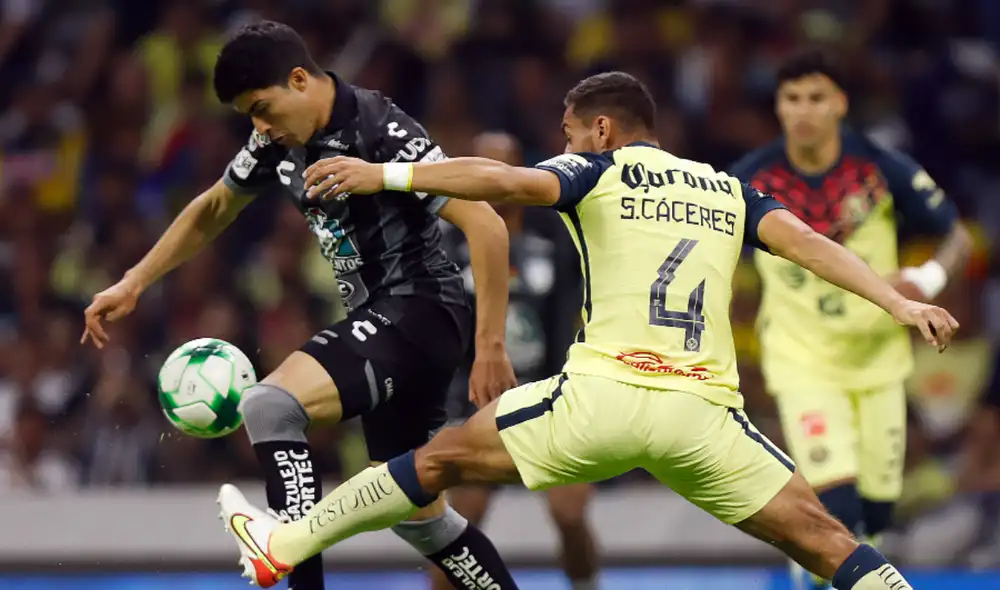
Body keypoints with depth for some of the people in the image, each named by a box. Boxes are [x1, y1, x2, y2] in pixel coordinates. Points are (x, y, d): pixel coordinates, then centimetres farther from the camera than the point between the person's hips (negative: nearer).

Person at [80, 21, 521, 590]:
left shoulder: (381, 132, -19)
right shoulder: (282, 141, 6)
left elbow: (486, 226, -23)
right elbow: (212, 210, 24)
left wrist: (491, 346, -24)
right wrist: (133, 284, 18)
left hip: (420, 311, -9)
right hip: (379, 317, 9)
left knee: (270, 407, -26)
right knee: (418, 515, 14)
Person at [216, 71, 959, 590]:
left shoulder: (598, 170, 9)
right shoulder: (727, 191, 20)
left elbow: (507, 180, -9)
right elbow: (804, 240, 7)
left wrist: (383, 174, -6)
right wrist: (899, 302, 2)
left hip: (606, 392, -2)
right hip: (704, 415, 2)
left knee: (445, 457, 15)